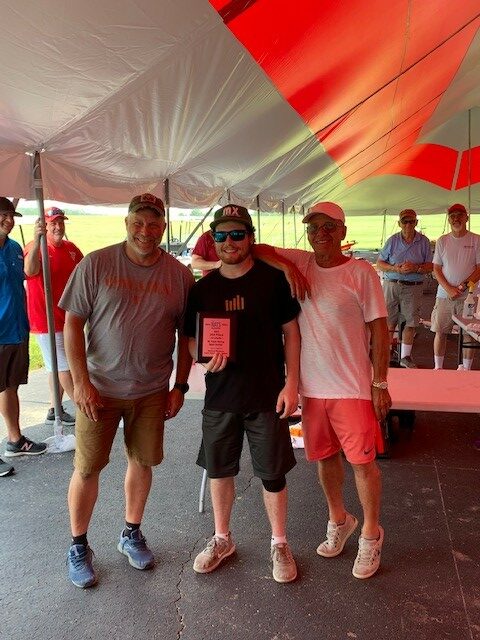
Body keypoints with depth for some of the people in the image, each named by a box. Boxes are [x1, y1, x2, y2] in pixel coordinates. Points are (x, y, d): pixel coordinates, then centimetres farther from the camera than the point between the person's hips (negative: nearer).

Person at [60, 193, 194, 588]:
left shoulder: (179, 274, -3)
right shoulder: (96, 264, -8)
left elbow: (186, 334, 4)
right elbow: (73, 323, -7)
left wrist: (180, 385, 2)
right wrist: (81, 382, -12)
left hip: (152, 391, 2)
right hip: (99, 387, -2)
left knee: (142, 461, 14)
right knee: (87, 467, 6)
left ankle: (131, 534, 36)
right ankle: (78, 546, 28)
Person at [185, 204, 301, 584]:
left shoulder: (273, 279, -6)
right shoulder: (203, 288, 2)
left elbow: (291, 332, -3)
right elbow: (190, 338, 8)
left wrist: (291, 383, -8)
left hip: (267, 396, -3)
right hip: (220, 396, 3)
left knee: (273, 474, 8)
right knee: (219, 470, 16)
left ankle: (279, 544, 31)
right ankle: (222, 539, 38)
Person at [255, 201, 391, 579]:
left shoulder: (361, 273, -8)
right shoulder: (300, 263, 2)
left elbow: (378, 331, -7)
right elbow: (258, 249, 2)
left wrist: (380, 384, -7)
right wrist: (287, 269, -14)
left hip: (353, 387, -4)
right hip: (311, 386, 4)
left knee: (362, 460, 5)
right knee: (325, 458, 17)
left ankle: (371, 534, 28)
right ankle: (339, 521, 40)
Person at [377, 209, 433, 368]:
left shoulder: (423, 241, 4)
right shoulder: (392, 240, 3)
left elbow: (430, 266, 3)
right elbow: (379, 263, 4)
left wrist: (416, 268, -16)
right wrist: (395, 268, -13)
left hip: (413, 287, 1)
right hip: (391, 285, 0)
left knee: (411, 322, 3)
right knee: (389, 322, 1)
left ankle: (405, 356, 16)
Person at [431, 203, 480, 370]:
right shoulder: (442, 241, 7)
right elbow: (436, 269, 4)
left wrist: (463, 286, -14)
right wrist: (449, 289, -9)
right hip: (444, 295, 2)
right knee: (440, 332, 5)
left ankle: (466, 368, 15)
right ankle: (438, 367, 17)